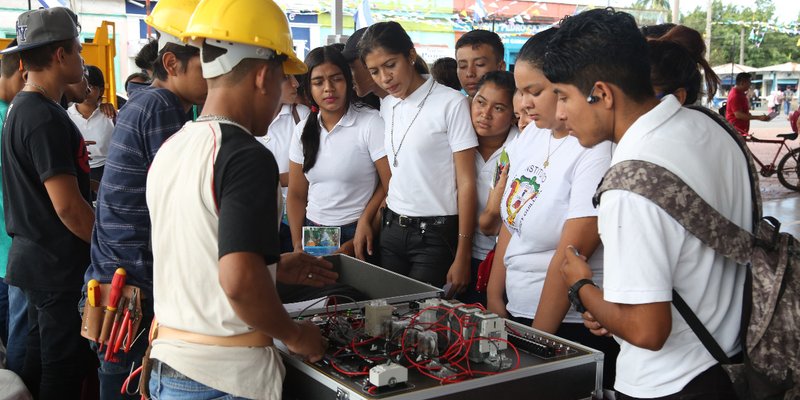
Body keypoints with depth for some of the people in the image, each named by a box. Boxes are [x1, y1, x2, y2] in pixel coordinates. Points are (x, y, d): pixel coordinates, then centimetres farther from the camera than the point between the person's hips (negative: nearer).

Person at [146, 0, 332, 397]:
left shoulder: (169, 150, 6)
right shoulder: (248, 158, -19)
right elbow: (239, 282, -28)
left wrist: (279, 267, 21)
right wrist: (295, 335, -12)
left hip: (166, 365, 8)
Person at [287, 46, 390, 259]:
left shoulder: (371, 123, -12)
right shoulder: (303, 130, 4)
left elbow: (390, 186, -14)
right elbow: (296, 195, 7)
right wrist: (298, 245, -1)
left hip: (356, 234, -5)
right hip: (312, 230, 5)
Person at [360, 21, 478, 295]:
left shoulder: (451, 103, -10)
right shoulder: (386, 108, 8)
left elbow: (466, 183, -11)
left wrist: (462, 257, -13)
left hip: (435, 233, -5)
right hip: (391, 229, 5)